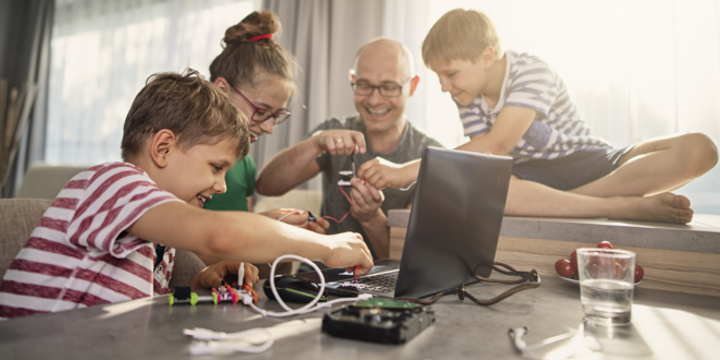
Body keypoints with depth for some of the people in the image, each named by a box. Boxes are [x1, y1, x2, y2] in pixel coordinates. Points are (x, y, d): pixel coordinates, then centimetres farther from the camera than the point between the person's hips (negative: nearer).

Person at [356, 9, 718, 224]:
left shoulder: (532, 72, -19)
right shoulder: (468, 99, 0)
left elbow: (497, 145, -32)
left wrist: (408, 171, -36)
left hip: (594, 164, -2)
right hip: (529, 178, 3)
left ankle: (560, 202, -34)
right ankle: (625, 206, -26)